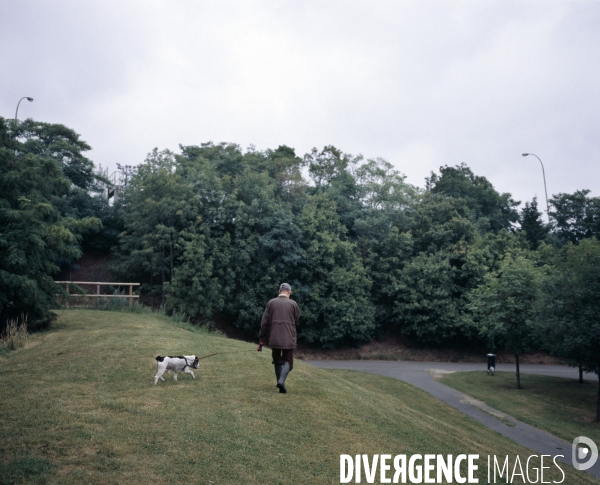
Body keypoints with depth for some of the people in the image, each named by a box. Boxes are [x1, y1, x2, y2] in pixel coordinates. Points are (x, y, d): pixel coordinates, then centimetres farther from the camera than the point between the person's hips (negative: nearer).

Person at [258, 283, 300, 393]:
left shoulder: (271, 303, 2)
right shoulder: (293, 303, -1)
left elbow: (264, 323, 1)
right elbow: (297, 318, 10)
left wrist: (262, 340, 6)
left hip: (274, 338, 2)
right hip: (288, 339, -1)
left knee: (277, 361, 17)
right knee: (287, 361, 5)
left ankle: (280, 382, 18)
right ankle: (281, 380, -17)